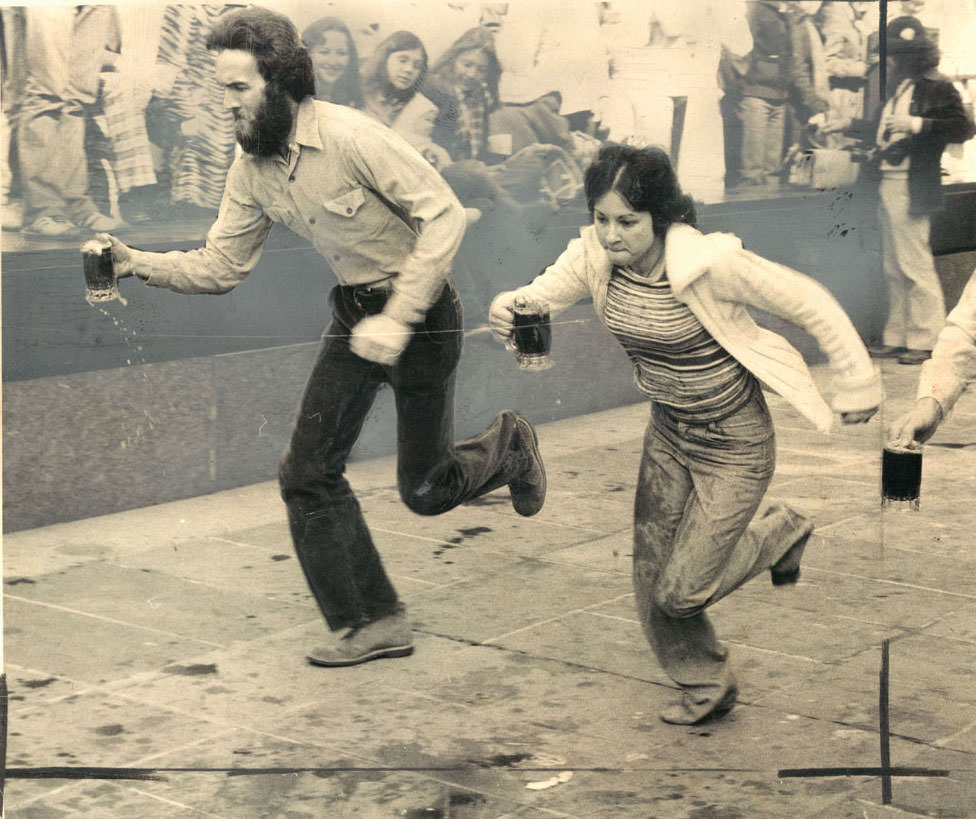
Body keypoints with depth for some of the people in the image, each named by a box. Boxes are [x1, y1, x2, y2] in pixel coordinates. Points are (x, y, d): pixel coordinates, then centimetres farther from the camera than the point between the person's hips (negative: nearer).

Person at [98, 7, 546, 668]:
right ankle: (377, 621, 10)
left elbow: (444, 215, -24)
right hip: (354, 313, 7)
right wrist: (140, 264, -15)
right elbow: (221, 265, 2)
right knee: (309, 473, -2)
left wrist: (398, 319, -26)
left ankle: (507, 446, 37)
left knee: (423, 490, 3)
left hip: (420, 313, -7)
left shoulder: (351, 137, -26)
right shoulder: (252, 169, -3)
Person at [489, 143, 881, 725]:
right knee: (652, 582, 9)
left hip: (735, 447, -6)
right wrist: (509, 313, -36)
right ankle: (708, 688, 35)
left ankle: (778, 535, 22)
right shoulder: (596, 256, -13)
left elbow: (811, 305, -20)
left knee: (681, 593, -5)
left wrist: (857, 387, -9)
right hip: (668, 436, 6)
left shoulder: (709, 264, -29)